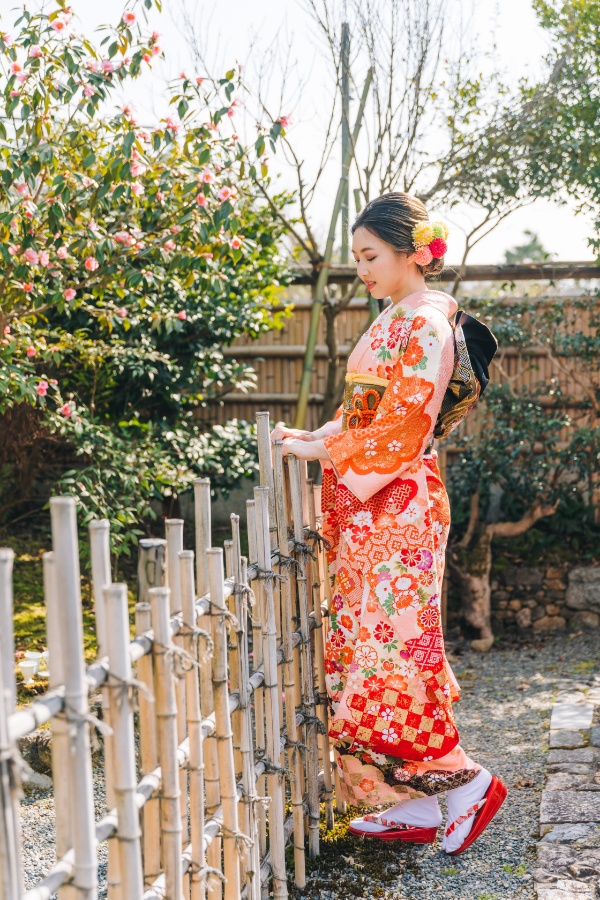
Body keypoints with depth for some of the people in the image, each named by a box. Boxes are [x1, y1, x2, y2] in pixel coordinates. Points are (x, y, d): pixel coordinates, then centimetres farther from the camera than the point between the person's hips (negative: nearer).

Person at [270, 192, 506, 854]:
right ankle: (413, 807, 16)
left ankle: (466, 781, 7)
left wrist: (319, 450, -10)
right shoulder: (392, 319, 16)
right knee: (372, 648, 9)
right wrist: (313, 435, 6)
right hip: (369, 511, 9)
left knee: (390, 648, -7)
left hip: (397, 506, -9)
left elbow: (400, 432, -18)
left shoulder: (427, 326, -13)